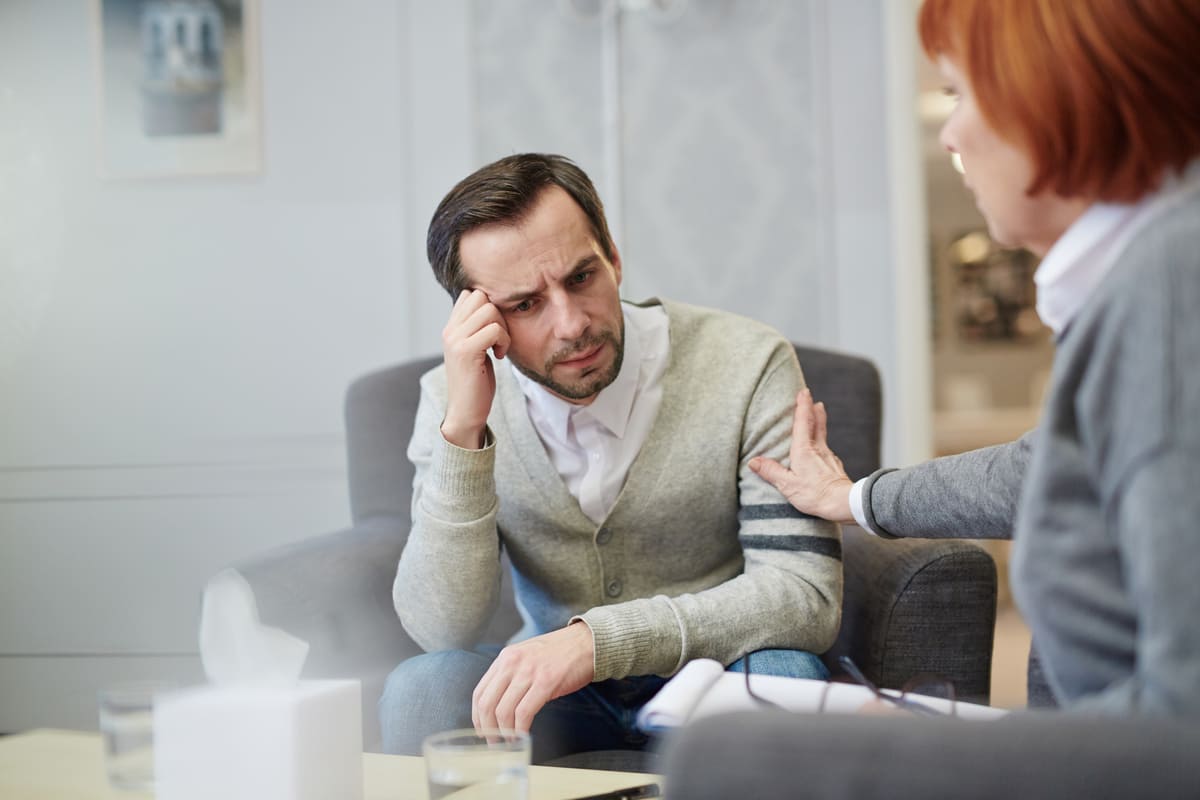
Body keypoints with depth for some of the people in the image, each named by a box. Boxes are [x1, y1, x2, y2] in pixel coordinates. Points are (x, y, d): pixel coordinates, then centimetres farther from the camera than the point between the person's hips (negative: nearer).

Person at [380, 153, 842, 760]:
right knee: (422, 688, -28)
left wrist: (596, 640, -34)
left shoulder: (746, 364, -16)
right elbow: (441, 629, -16)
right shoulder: (451, 400, -7)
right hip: (551, 693, 1)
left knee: (779, 675, -34)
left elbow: (807, 595, -23)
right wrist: (463, 429, -27)